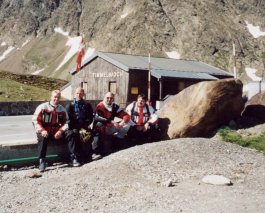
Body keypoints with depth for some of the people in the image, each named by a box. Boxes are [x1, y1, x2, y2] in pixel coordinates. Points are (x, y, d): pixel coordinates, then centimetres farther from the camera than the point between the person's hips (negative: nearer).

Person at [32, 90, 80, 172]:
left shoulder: (62, 109, 9)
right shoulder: (42, 107, -1)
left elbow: (66, 122, 7)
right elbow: (35, 120, -5)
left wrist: (60, 131, -13)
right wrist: (42, 130, -21)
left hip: (57, 132, 3)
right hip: (45, 132, -3)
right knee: (43, 137, -37)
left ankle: (73, 158, -19)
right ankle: (42, 161, -32)